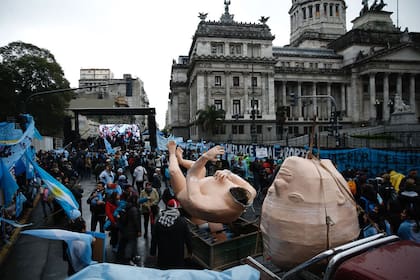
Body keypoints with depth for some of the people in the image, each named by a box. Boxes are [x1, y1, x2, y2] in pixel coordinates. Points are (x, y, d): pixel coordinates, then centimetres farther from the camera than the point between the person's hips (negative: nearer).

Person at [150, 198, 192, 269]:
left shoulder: (159, 221, -4)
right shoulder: (182, 221, -13)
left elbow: (154, 238, 3)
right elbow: (188, 237, -6)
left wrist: (153, 252, 13)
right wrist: (190, 251, 8)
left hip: (163, 254, 3)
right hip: (177, 255, -2)